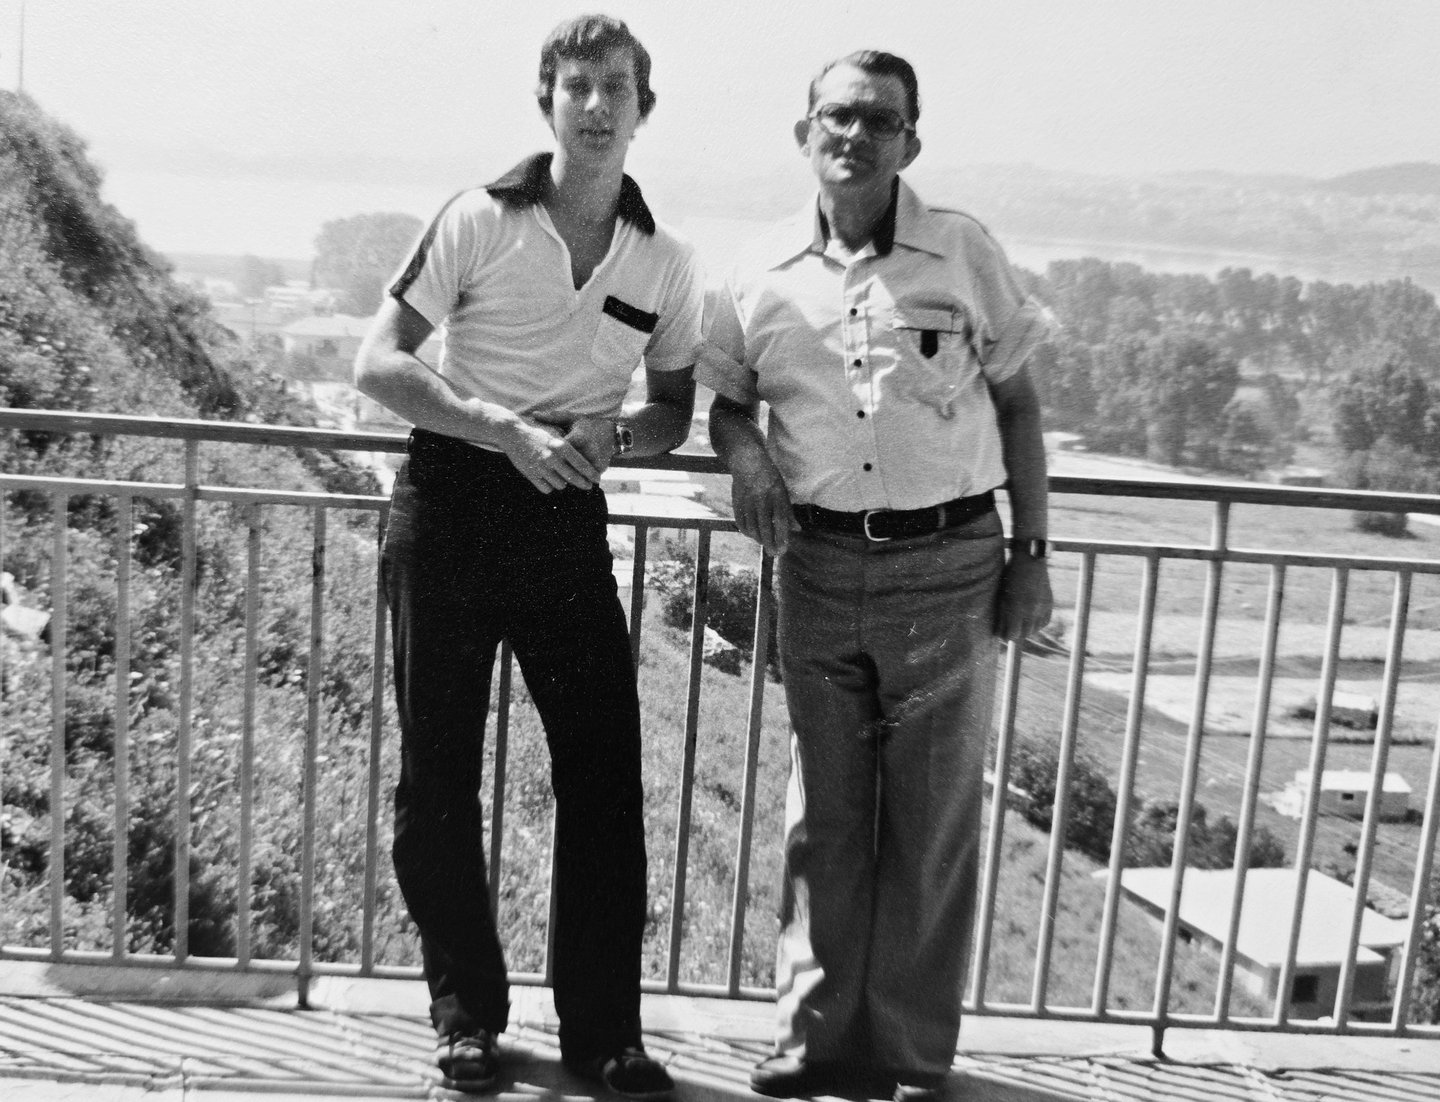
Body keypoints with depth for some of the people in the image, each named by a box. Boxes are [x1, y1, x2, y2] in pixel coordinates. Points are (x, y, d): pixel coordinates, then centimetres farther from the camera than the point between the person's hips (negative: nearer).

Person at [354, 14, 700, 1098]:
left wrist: (613, 434, -9)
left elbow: (676, 410, 14)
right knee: (439, 773, 4)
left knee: (606, 768, -1)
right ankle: (467, 1012, 21)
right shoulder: (480, 221, -3)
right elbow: (378, 364, -7)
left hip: (569, 518, 2)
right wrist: (508, 429, -18)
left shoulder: (667, 263, 5)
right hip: (452, 504, -2)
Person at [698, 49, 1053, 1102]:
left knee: (934, 819, 4)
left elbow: (1017, 403, 5)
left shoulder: (965, 253, -1)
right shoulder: (762, 274, 3)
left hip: (949, 564, -2)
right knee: (824, 812, 9)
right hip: (820, 568, 2)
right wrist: (745, 452, -7)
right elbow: (727, 399, 17)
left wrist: (1031, 554, 2)